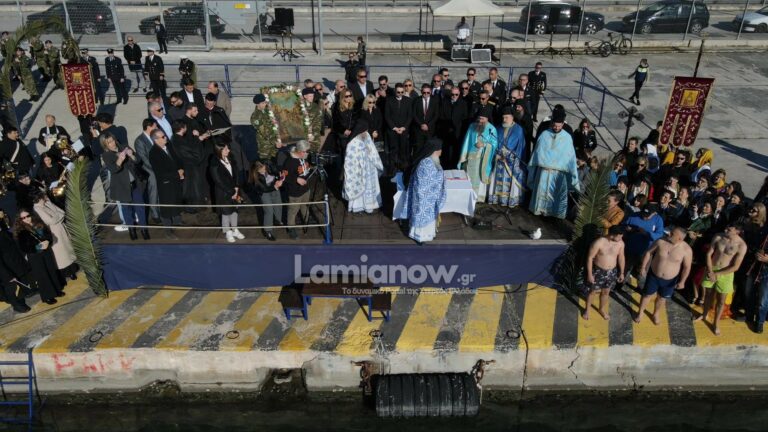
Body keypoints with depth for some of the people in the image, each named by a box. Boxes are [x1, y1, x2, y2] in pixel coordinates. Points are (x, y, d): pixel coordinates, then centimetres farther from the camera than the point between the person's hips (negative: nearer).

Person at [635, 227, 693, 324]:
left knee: (662, 298, 22)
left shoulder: (686, 249, -22)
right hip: (653, 276, 0)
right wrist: (643, 268, -5)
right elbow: (648, 253, -5)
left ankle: (656, 315, 49)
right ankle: (640, 312, 43)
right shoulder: (660, 241, -19)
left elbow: (687, 267, -11)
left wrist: (682, 281, -14)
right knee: (647, 295, 18)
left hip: (670, 280, 0)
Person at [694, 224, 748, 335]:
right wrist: (710, 271, -13)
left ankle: (716, 323, 29)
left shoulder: (741, 246, -20)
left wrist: (717, 274, -16)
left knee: (721, 300, 10)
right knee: (708, 294, 20)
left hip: (726, 274, -2)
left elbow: (735, 267, -17)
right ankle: (704, 315, 43)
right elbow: (709, 254, -4)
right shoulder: (718, 237, -12)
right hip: (711, 270, 3)